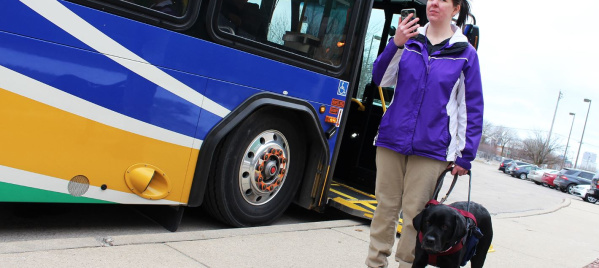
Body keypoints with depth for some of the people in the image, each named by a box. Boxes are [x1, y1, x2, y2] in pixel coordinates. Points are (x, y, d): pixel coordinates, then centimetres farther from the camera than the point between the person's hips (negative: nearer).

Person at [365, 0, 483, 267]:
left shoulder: (465, 53, 1)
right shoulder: (410, 40, 7)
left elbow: (472, 108, 3)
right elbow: (381, 79, 2)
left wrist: (465, 156, 1)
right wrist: (396, 44, -14)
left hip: (431, 147, -2)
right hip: (392, 138, 2)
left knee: (413, 212, 2)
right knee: (386, 205, 7)